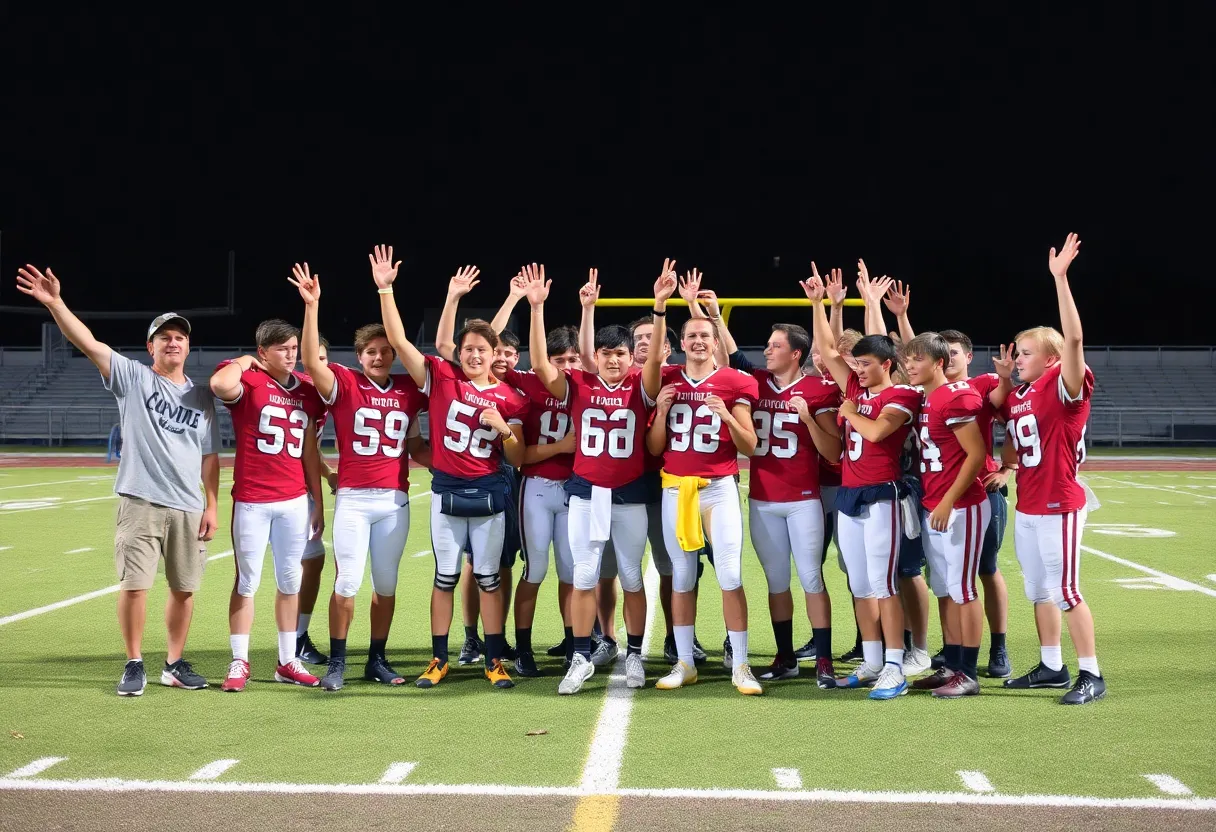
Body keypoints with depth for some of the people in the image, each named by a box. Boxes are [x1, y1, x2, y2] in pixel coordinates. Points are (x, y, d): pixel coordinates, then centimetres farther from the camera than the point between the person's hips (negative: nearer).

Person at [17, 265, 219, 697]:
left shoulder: (202, 396, 12)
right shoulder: (132, 378, 3)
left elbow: (209, 455, 12)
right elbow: (88, 343, -9)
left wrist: (211, 505, 6)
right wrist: (55, 303, -21)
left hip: (188, 509, 3)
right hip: (139, 503, -3)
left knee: (184, 589, 7)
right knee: (133, 585, -5)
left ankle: (175, 664, 21)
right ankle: (134, 665, 9)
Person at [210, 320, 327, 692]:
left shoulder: (306, 391, 9)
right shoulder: (248, 382, -8)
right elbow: (220, 385, -34)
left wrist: (318, 502, 12)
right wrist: (244, 361, -13)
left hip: (295, 501, 5)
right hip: (252, 501, -5)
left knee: (290, 581, 11)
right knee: (246, 581, 3)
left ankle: (287, 661, 21)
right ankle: (239, 663, 12)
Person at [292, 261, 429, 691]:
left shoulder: (409, 390, 9)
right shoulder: (344, 383, -1)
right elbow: (311, 360, -18)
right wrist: (311, 307, -25)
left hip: (395, 500, 3)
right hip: (352, 499, -3)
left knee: (386, 584, 9)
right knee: (346, 583, -4)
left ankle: (378, 659, 21)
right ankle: (336, 662, 7)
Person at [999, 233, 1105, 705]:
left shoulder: (1065, 387, -11)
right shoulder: (1018, 397, 10)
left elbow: (1074, 339, -27)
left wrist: (1060, 278, -32)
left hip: (1058, 506, -8)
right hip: (1027, 507, 8)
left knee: (1066, 591, -4)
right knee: (1039, 591, 14)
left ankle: (1091, 675, 5)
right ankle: (1051, 667, 25)